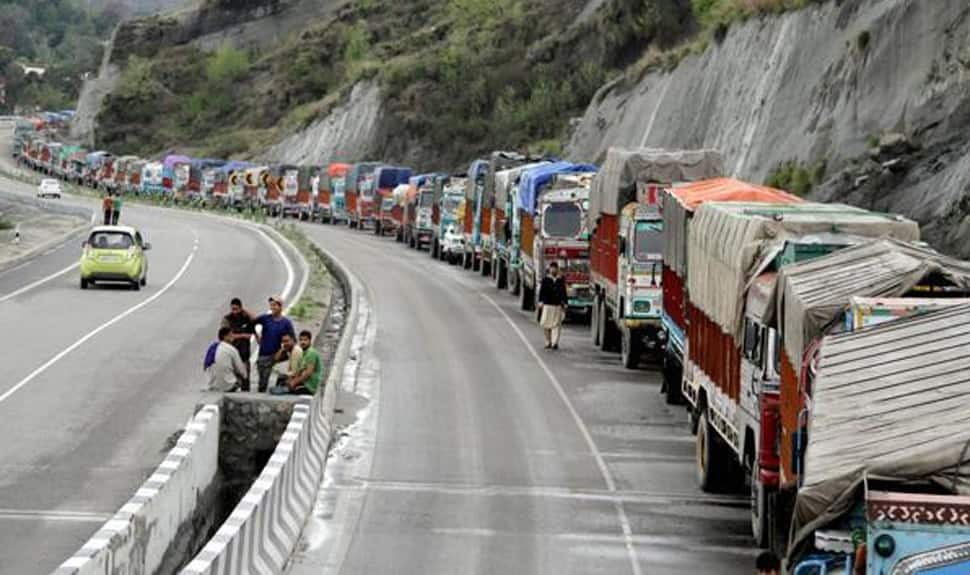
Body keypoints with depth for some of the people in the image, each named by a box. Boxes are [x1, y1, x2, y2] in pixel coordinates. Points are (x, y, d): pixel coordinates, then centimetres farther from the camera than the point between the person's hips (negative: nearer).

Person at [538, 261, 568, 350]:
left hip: (558, 306, 1)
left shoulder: (561, 280, 8)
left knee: (556, 324, -5)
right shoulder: (545, 279, 4)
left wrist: (565, 303, 7)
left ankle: (555, 342, -6)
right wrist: (540, 302, -6)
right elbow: (542, 291, 2)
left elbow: (563, 293, 11)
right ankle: (548, 342, 12)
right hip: (547, 305, -1)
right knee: (545, 325, -1)